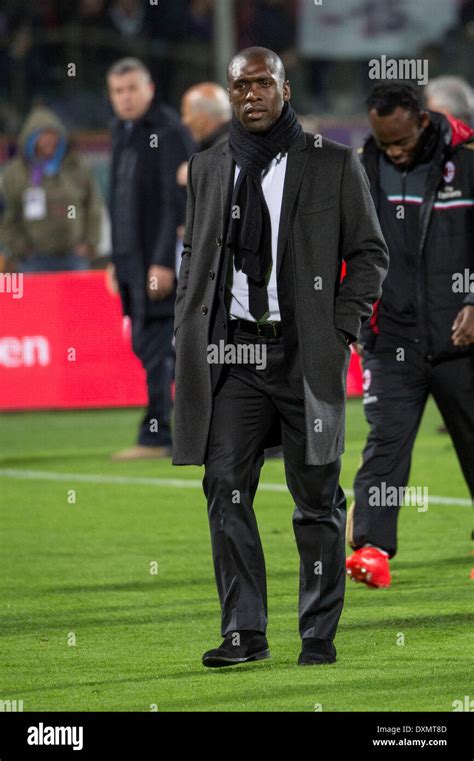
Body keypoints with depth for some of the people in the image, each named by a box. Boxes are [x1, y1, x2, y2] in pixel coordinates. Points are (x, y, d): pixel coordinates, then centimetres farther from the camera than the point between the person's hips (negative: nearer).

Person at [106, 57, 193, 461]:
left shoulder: (168, 131, -11)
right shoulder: (123, 133, 17)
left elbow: (177, 201, -17)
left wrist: (164, 261, -21)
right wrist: (117, 259, 20)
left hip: (162, 260, -9)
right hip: (134, 259, 9)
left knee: (157, 346, -9)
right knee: (146, 346, 10)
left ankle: (157, 436, -7)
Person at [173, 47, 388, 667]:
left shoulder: (334, 164, 3)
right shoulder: (208, 169, 13)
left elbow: (370, 253, 5)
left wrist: (340, 330, -6)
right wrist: (189, 341, 8)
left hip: (306, 353, -3)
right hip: (232, 353, 3)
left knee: (317, 499, 2)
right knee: (226, 490, -6)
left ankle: (319, 636, 9)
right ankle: (244, 633, -2)